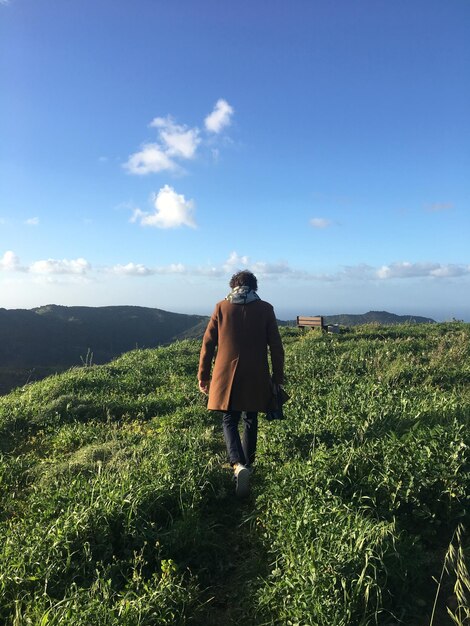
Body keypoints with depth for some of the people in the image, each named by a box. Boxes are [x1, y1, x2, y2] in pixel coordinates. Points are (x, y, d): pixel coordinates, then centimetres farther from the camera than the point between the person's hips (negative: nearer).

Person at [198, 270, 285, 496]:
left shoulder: (221, 307, 3)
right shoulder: (265, 309, 2)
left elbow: (208, 343, 2)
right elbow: (276, 346, 0)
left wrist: (203, 375, 8)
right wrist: (278, 377, 8)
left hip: (227, 375, -1)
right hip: (256, 377, 1)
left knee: (230, 421, 6)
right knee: (250, 421, 16)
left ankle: (238, 465, -15)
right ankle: (247, 466, 26)